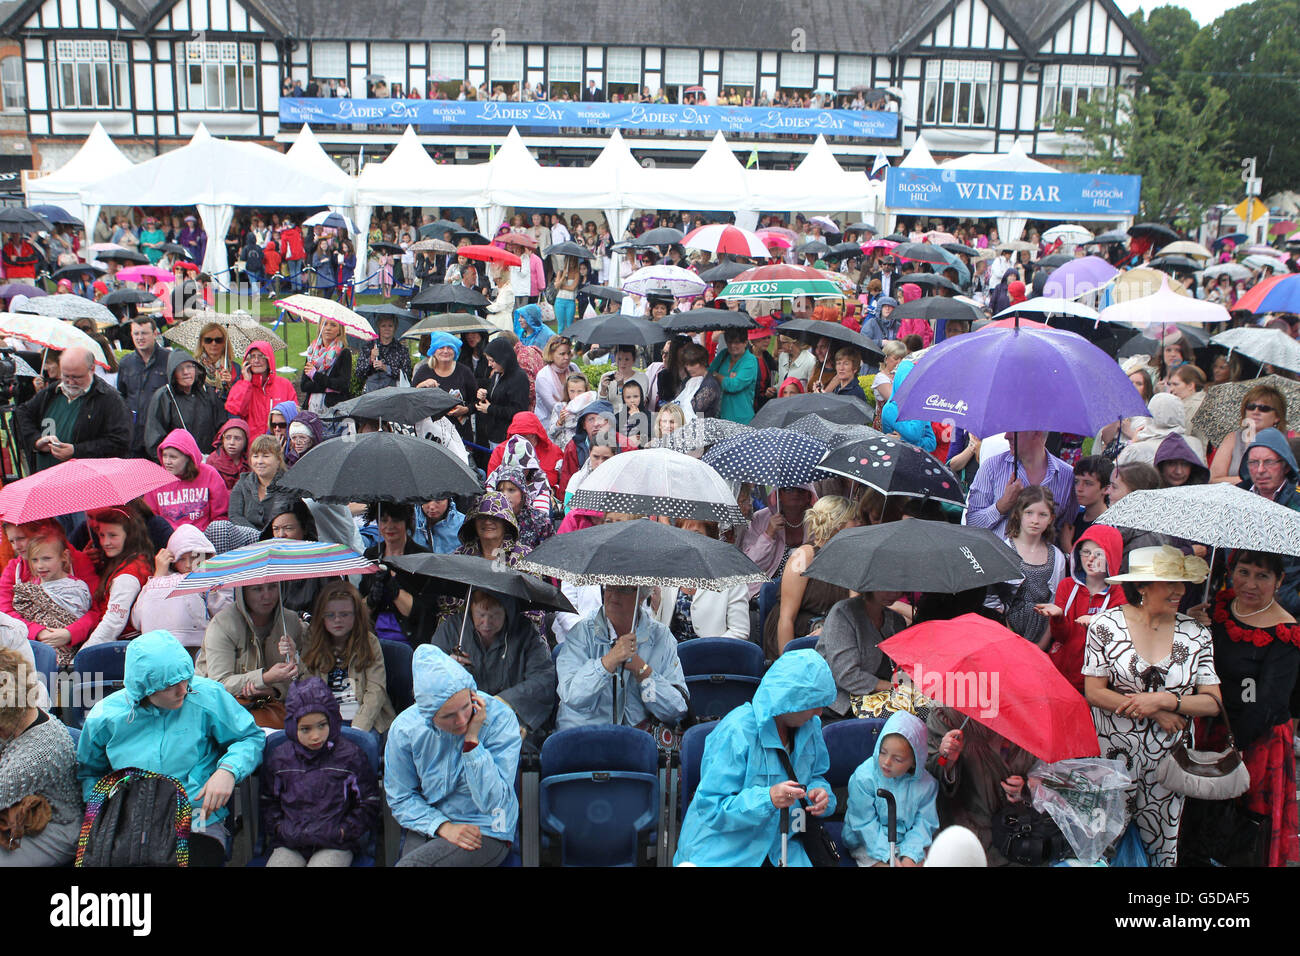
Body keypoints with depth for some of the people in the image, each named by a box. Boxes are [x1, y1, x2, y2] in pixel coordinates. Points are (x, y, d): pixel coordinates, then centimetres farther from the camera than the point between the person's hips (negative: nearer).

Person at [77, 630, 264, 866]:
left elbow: (251, 737, 7)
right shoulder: (105, 716, 3)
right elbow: (89, 773, 19)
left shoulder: (207, 696, -3)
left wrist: (228, 770, -12)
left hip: (198, 825, -1)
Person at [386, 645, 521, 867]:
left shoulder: (499, 718, -15)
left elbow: (493, 802, -17)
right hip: (428, 825, 3)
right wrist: (443, 826, -11)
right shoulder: (404, 728, -8)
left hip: (486, 831, -3)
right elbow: (401, 798, 4)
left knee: (411, 864, -27)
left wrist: (472, 740, -23)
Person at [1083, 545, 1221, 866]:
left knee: (1162, 846, 8)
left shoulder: (1196, 635, 1)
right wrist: (1155, 714, -14)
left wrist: (1165, 700, -17)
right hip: (1111, 755, -2)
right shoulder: (1106, 625, -6)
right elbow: (1094, 693, -9)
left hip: (1166, 762, 2)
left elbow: (1212, 702, -2)